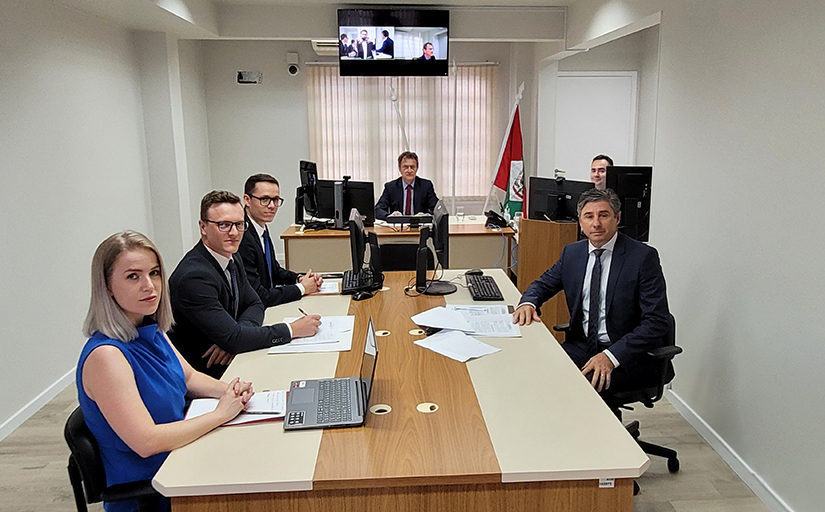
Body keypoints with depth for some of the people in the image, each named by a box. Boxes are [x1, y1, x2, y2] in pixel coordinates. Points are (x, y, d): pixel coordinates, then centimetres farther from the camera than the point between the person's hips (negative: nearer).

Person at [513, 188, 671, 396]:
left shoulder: (643, 257, -11)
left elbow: (657, 322, -15)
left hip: (629, 354, -5)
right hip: (582, 346, 5)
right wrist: (528, 303, -8)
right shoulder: (572, 253, 6)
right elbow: (543, 284, 18)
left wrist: (611, 356, -26)